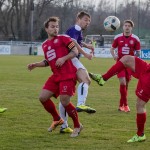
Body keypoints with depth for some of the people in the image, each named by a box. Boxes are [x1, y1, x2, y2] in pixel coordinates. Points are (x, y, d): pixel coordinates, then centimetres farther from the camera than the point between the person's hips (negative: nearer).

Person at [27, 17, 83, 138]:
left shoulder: (63, 38, -2)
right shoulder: (45, 45, 18)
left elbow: (75, 51, -6)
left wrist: (64, 58, -18)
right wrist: (35, 65, 13)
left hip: (68, 75, -7)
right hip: (56, 76, 7)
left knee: (64, 101, -14)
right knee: (43, 97, 0)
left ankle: (77, 126, 7)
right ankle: (57, 120, 21)